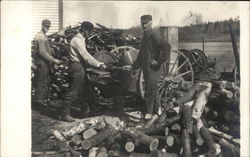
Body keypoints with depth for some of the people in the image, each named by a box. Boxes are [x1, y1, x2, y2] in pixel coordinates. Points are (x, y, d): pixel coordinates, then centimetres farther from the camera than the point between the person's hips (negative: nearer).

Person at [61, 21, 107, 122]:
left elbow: (84, 55, 17)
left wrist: (98, 64, 11)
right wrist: (98, 65, -22)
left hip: (80, 66, 10)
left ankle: (85, 110, 30)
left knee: (82, 90, 18)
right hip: (76, 67, -10)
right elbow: (85, 55, -22)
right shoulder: (77, 40, -16)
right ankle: (65, 114, -3)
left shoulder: (81, 39, 16)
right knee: (73, 92, -7)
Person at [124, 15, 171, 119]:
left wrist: (159, 61, -21)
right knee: (154, 91, 15)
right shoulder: (144, 36, 16)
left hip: (153, 68, -9)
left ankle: (149, 113, 1)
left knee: (149, 92, -7)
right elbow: (141, 54, 25)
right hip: (146, 68, 9)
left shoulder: (154, 35, -13)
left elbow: (166, 47, -25)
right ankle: (157, 111, 24)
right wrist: (133, 67, 22)